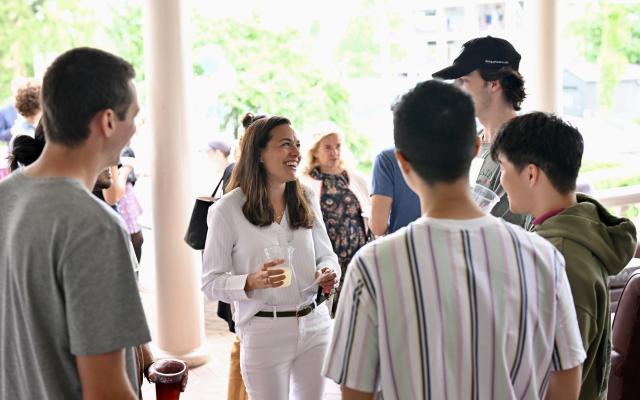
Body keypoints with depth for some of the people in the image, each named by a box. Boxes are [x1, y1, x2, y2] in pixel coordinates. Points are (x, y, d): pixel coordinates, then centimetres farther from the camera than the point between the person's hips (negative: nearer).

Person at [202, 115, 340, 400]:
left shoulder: (306, 202, 4)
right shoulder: (227, 211, -11)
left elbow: (326, 254, 13)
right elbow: (211, 283, -10)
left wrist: (329, 272, -10)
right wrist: (252, 282, -27)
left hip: (315, 324, 5)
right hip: (264, 332, -5)